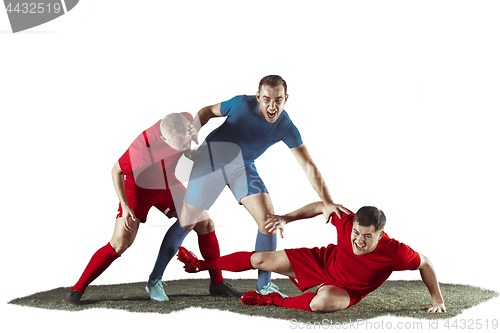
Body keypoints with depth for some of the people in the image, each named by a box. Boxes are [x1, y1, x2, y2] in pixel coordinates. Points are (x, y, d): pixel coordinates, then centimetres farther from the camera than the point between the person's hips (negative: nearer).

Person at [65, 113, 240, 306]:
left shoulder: (185, 120, -25)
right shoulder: (144, 147, -40)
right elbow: (116, 171, -21)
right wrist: (124, 206, -24)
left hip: (168, 185, 5)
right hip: (139, 187, -5)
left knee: (205, 224, -1)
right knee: (120, 243, -14)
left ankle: (217, 283, 14)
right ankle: (77, 290, -2)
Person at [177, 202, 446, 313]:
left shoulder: (393, 253, -35)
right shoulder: (347, 223, -27)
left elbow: (425, 263, -19)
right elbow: (321, 207, -8)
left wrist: (437, 300, -13)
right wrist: (287, 218, -10)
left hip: (346, 291, -3)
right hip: (323, 261, 3)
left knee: (323, 301, -41)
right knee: (260, 259, 2)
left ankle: (276, 301, -10)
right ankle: (202, 264, 24)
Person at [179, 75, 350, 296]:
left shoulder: (286, 128, -20)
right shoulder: (241, 104, -24)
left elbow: (308, 166, -20)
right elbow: (207, 112, -4)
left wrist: (327, 203, -29)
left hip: (243, 167, 2)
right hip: (210, 160, -2)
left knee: (268, 219, -12)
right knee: (185, 221, -4)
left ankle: (264, 285, 3)